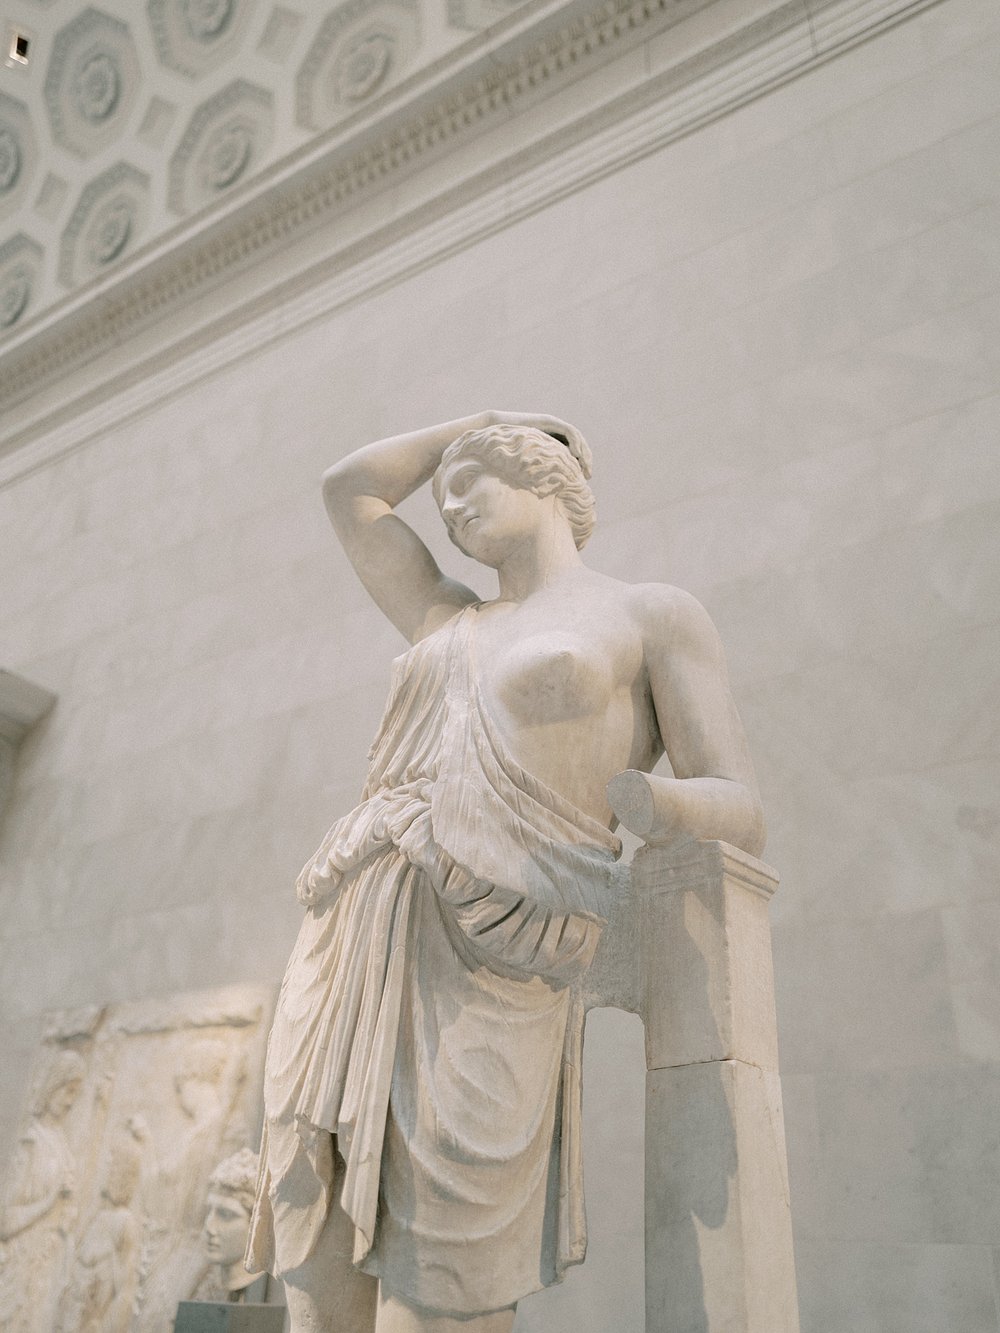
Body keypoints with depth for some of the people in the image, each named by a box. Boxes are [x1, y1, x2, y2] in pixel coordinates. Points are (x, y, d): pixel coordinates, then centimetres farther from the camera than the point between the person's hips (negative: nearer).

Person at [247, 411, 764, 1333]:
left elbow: (741, 818, 0)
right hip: (345, 958, 6)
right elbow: (347, 491, 35)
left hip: (484, 982, -6)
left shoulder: (658, 616, 9)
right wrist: (488, 416, 38)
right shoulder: (453, 625, 25)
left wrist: (647, 802, -24)